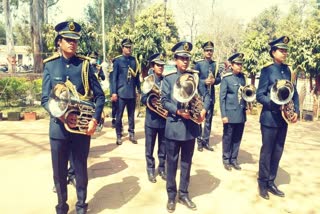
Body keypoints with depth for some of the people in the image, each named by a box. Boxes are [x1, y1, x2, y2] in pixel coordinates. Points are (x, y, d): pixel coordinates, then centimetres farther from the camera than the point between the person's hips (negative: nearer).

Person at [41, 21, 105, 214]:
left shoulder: (85, 64, 0)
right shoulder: (50, 65, 1)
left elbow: (100, 95, -1)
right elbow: (45, 99, -1)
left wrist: (95, 119, -14)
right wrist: (60, 115, -18)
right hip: (58, 127, 1)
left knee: (81, 170, 12)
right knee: (59, 171, 12)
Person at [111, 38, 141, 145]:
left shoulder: (134, 60, 8)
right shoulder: (117, 60, -3)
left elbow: (137, 76, 11)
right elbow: (114, 77, -5)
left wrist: (139, 90, 10)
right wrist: (114, 92, -10)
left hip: (132, 93, 3)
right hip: (121, 92, -3)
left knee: (131, 115, 11)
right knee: (119, 115, 4)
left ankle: (131, 134, 22)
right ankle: (119, 136, 15)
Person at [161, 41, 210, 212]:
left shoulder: (195, 76, 7)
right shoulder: (168, 77, -2)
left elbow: (206, 95, 4)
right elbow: (164, 100, -6)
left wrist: (203, 110, -14)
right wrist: (178, 111, -20)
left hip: (191, 126, 3)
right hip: (174, 126, -3)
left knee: (187, 162, 14)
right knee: (172, 162, 8)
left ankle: (183, 194, 29)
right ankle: (171, 196, 24)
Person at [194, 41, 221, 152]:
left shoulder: (215, 64, 10)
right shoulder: (198, 64, -3)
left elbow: (219, 79, 10)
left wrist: (214, 81, -11)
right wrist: (204, 81, -19)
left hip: (211, 95, 4)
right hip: (200, 95, -4)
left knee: (209, 119, 9)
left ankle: (206, 141, 19)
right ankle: (199, 141, 13)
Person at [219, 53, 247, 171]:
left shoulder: (242, 77, 8)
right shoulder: (226, 78, -8)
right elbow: (222, 98, -9)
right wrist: (223, 115, -12)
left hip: (241, 114, 5)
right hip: (230, 114, -5)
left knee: (237, 138, 13)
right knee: (227, 138, 7)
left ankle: (234, 159, 27)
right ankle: (226, 160, 22)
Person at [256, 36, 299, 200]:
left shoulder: (287, 70, 10)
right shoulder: (267, 70, -8)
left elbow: (294, 92, 12)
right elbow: (260, 96, -11)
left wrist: (296, 111, -2)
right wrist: (276, 104, -23)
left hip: (283, 118, 6)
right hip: (270, 118, -6)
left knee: (277, 152, 13)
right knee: (267, 152, 4)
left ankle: (271, 182, 26)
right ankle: (263, 184, 19)